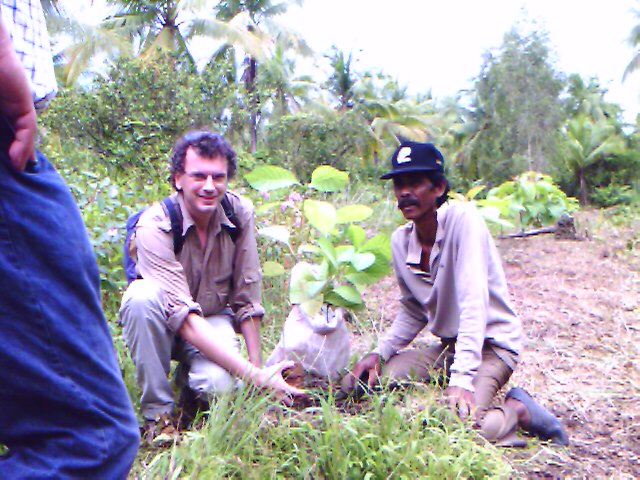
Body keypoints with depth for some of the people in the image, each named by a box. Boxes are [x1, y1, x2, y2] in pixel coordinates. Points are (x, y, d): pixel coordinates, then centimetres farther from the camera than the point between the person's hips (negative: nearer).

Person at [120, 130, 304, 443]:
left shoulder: (240, 212, -14)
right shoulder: (154, 226, -26)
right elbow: (182, 315, -33)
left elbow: (247, 297, -7)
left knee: (219, 385, -30)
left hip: (214, 320, 2)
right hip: (159, 325, -1)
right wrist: (253, 374, -39)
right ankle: (157, 411, -18)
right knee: (143, 295, -35)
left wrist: (257, 368, -10)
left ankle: (190, 377, 9)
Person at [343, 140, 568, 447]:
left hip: (491, 344, -7)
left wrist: (462, 379, -36)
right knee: (358, 382, -7)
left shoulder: (462, 218, -20)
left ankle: (516, 410, 4)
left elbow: (473, 302, -29)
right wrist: (379, 353, -2)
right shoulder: (400, 240, 1)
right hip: (447, 346, 8)